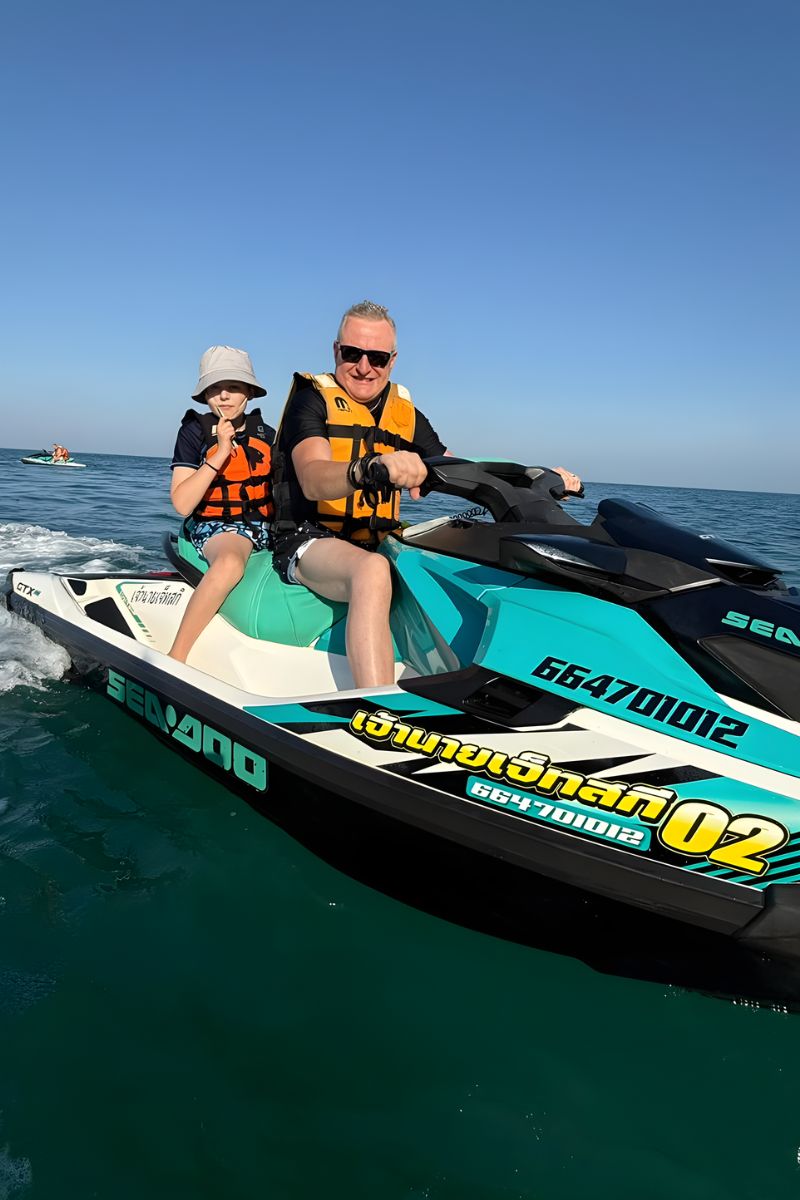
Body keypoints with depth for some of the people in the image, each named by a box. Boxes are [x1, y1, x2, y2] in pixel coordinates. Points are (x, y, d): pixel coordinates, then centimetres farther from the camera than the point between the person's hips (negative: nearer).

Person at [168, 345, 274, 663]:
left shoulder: (265, 434, 11)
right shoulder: (195, 432, 0)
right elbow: (182, 504, -10)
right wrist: (221, 453, -15)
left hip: (266, 526, 5)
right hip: (214, 526, -5)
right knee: (231, 562, -40)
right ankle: (175, 658, -36)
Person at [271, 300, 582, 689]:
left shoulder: (405, 413, 14)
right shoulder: (312, 400, -3)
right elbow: (313, 482, -21)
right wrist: (372, 468, -43)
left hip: (379, 545, 6)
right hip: (311, 541, -6)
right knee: (373, 571, -39)